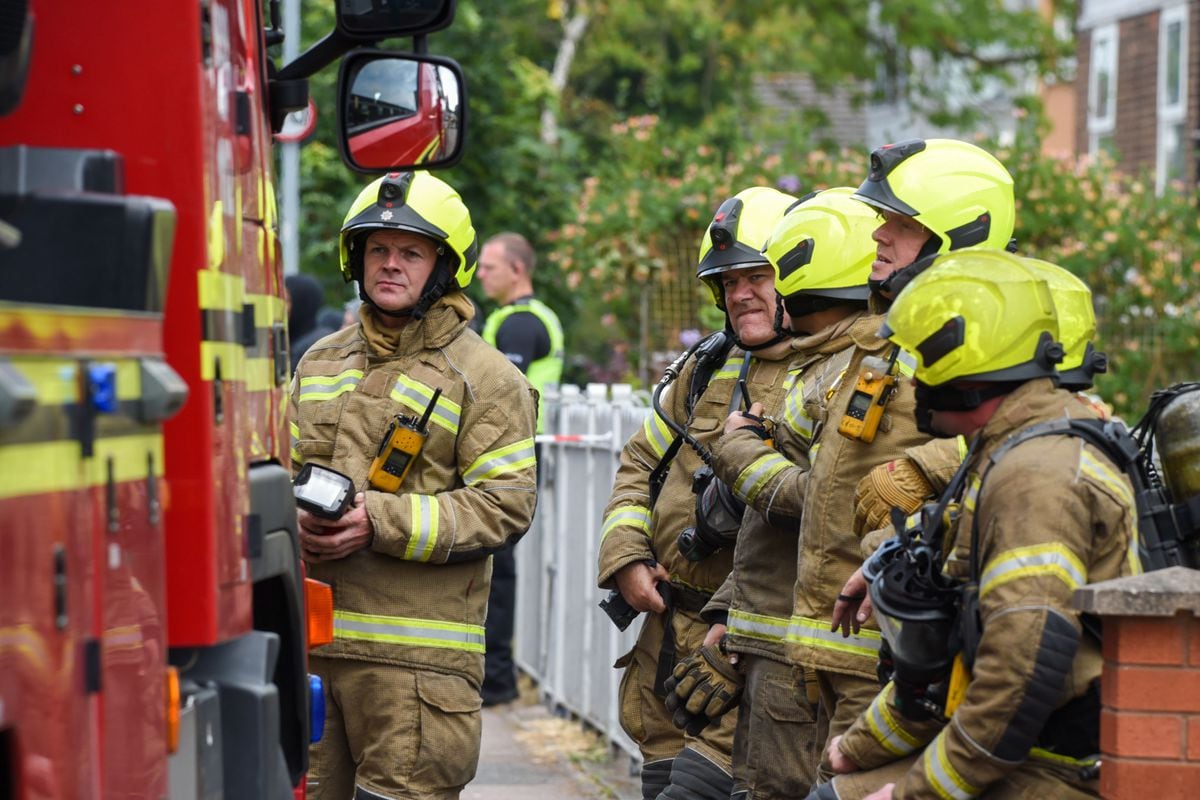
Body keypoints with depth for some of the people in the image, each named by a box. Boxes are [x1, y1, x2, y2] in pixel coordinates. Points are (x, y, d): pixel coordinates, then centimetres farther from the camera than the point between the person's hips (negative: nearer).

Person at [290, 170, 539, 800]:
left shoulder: (486, 379, -1)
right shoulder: (322, 363, 18)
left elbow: (506, 504, -9)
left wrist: (381, 523, -17)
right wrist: (297, 521, -3)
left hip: (413, 653, -5)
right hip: (310, 634, 5)